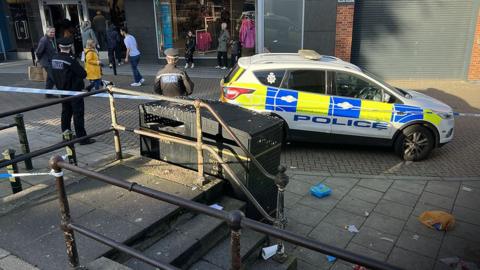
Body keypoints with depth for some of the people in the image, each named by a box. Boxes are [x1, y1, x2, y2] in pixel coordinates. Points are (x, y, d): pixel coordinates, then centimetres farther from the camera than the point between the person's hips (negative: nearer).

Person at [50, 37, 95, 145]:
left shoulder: (54, 59, 2)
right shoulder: (70, 60, -20)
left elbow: (53, 76, 11)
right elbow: (83, 74, -19)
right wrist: (77, 76, 1)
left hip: (62, 91, 7)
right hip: (74, 91, -7)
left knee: (66, 113, 16)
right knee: (78, 114, -2)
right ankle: (82, 138, 1)